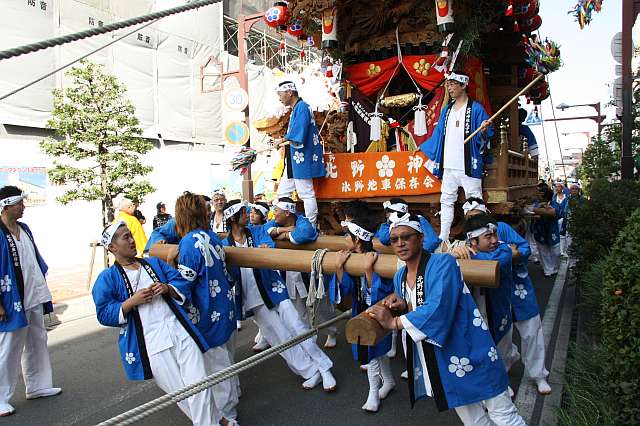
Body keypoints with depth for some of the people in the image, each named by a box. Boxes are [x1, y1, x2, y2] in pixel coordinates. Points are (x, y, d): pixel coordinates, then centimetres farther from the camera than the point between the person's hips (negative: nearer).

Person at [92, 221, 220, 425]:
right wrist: (133, 301, -13)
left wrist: (168, 288, -7)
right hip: (150, 345, -3)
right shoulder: (107, 278, 5)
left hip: (179, 330, 3)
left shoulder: (154, 262, 17)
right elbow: (104, 314, -2)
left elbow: (182, 282, 14)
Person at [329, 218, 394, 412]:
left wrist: (368, 269, -41)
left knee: (371, 350, 6)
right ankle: (388, 381, 45)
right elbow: (346, 289, -12)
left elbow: (381, 293, -30)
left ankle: (373, 392, 30)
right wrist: (339, 267, -25)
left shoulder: (376, 259, -27)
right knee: (376, 349, 22)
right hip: (360, 311, 6)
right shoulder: (349, 258, -9)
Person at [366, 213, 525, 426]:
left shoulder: (443, 262, -18)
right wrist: (402, 306, -5)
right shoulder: (399, 277, 4)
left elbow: (437, 310, -30)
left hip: (469, 353, -7)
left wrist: (394, 322, -23)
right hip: (441, 366, 7)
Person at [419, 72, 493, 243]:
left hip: (468, 165, -6)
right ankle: (443, 237, 21)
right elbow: (438, 134, 25)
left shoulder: (476, 108, -2)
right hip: (448, 165, 7)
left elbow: (485, 135, -6)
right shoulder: (446, 110, 17)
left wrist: (484, 131, -28)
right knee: (446, 201, 12)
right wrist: (422, 147, 30)